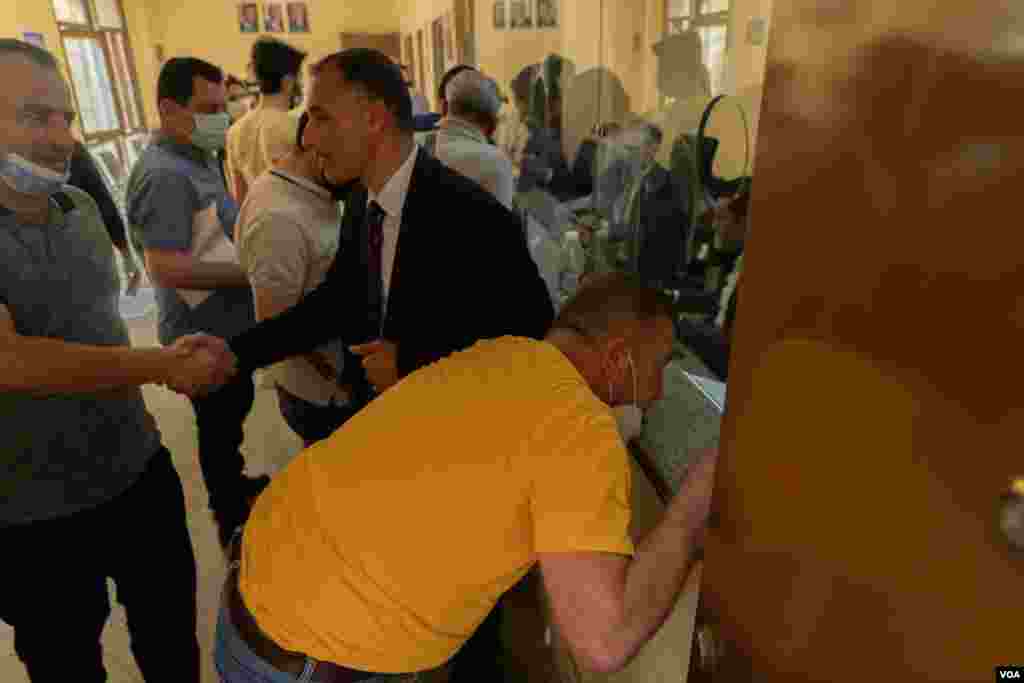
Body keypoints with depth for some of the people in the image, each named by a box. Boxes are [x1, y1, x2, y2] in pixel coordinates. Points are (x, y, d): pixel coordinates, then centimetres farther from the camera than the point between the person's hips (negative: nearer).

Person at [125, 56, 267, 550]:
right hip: (205, 333, -9)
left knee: (234, 413, 24)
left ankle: (235, 487, 46)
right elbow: (167, 268, -29)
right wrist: (252, 271, -23)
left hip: (227, 323, 9)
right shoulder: (164, 174, -24)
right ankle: (232, 521, 29)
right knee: (219, 425, 9)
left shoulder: (200, 156, 8)